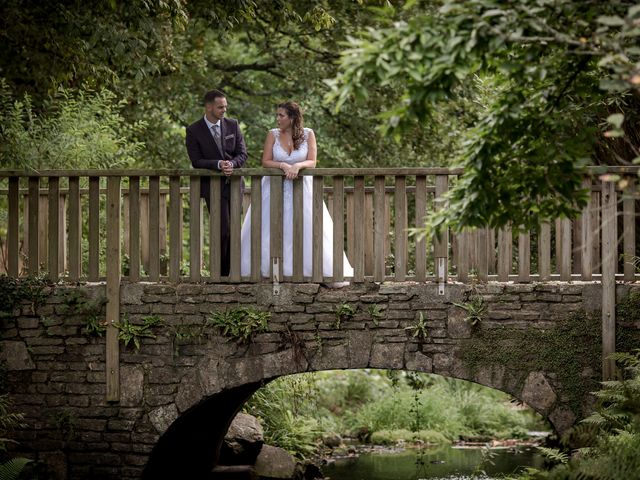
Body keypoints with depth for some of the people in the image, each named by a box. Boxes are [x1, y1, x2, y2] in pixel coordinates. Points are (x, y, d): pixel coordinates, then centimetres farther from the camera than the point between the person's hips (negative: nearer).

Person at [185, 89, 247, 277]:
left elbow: (242, 154, 3)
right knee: (223, 231, -13)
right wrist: (218, 164, -24)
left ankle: (230, 273, 14)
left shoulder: (233, 125, 4)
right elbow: (196, 161, -10)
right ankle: (219, 273, -2)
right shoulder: (194, 131, -6)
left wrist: (231, 164, -18)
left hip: (234, 183, 4)